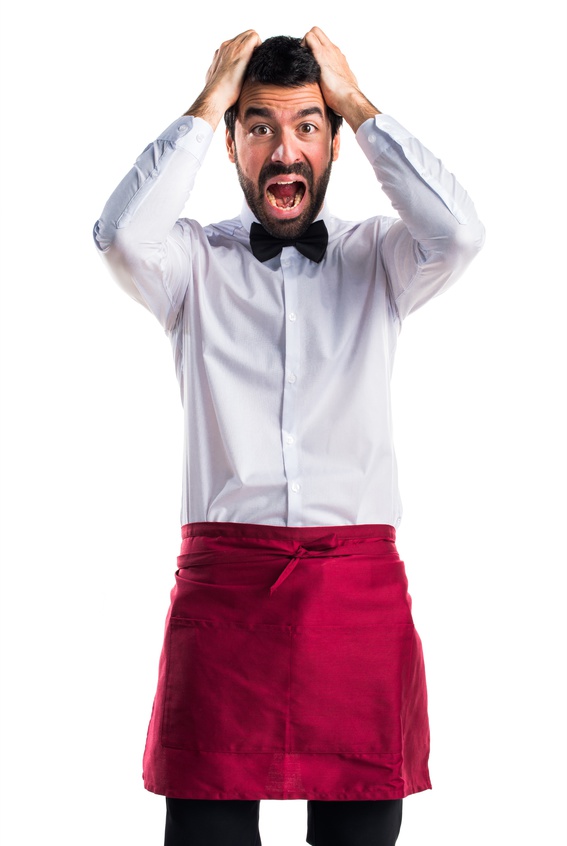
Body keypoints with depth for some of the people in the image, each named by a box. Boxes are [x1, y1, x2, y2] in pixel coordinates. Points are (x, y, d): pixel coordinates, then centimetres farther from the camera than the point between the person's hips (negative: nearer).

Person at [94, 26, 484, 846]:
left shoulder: (377, 260, 11)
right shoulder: (196, 262, 9)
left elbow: (458, 233, -9)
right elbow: (123, 237, -12)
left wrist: (360, 105, -1)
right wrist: (206, 105, -3)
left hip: (361, 585, 1)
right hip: (224, 581, -1)